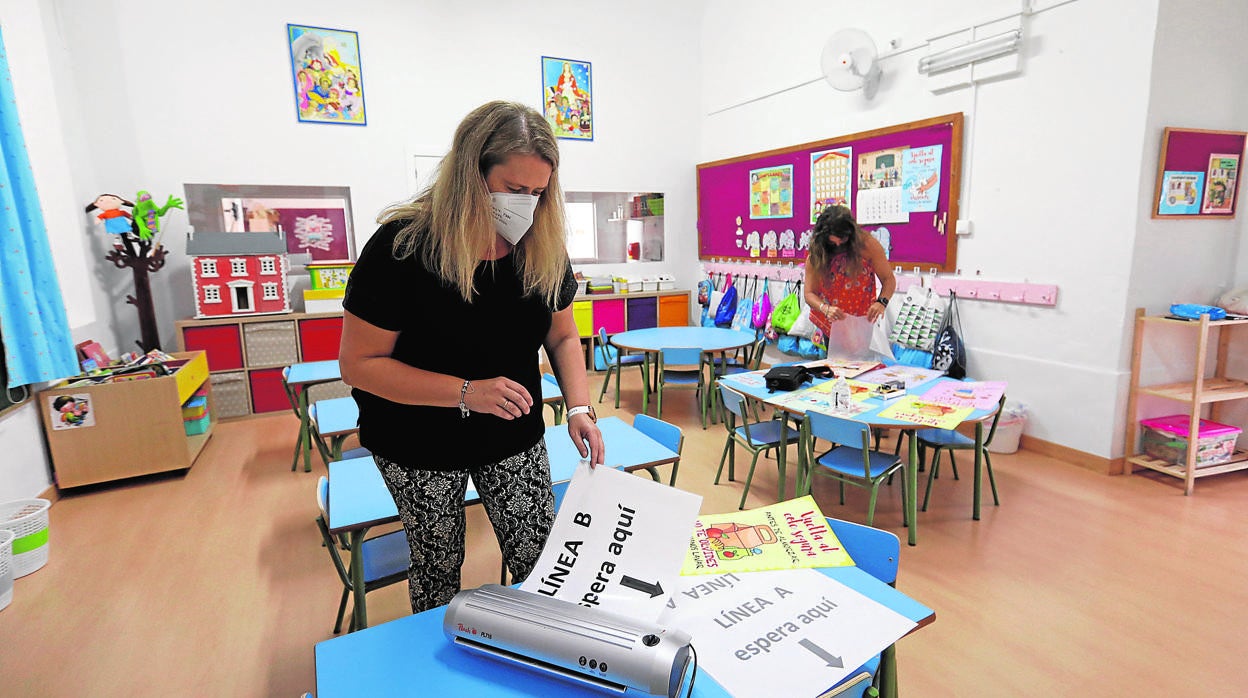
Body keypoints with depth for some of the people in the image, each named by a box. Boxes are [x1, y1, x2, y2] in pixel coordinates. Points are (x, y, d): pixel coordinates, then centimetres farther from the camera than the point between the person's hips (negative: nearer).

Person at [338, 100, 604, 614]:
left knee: (540, 561, 7)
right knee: (438, 567, 15)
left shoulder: (543, 248, -9)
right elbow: (358, 363, -19)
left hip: (513, 437, 3)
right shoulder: (402, 246, -21)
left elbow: (562, 336, 3)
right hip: (419, 446, -2)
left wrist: (579, 407, -15)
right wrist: (467, 392, -30)